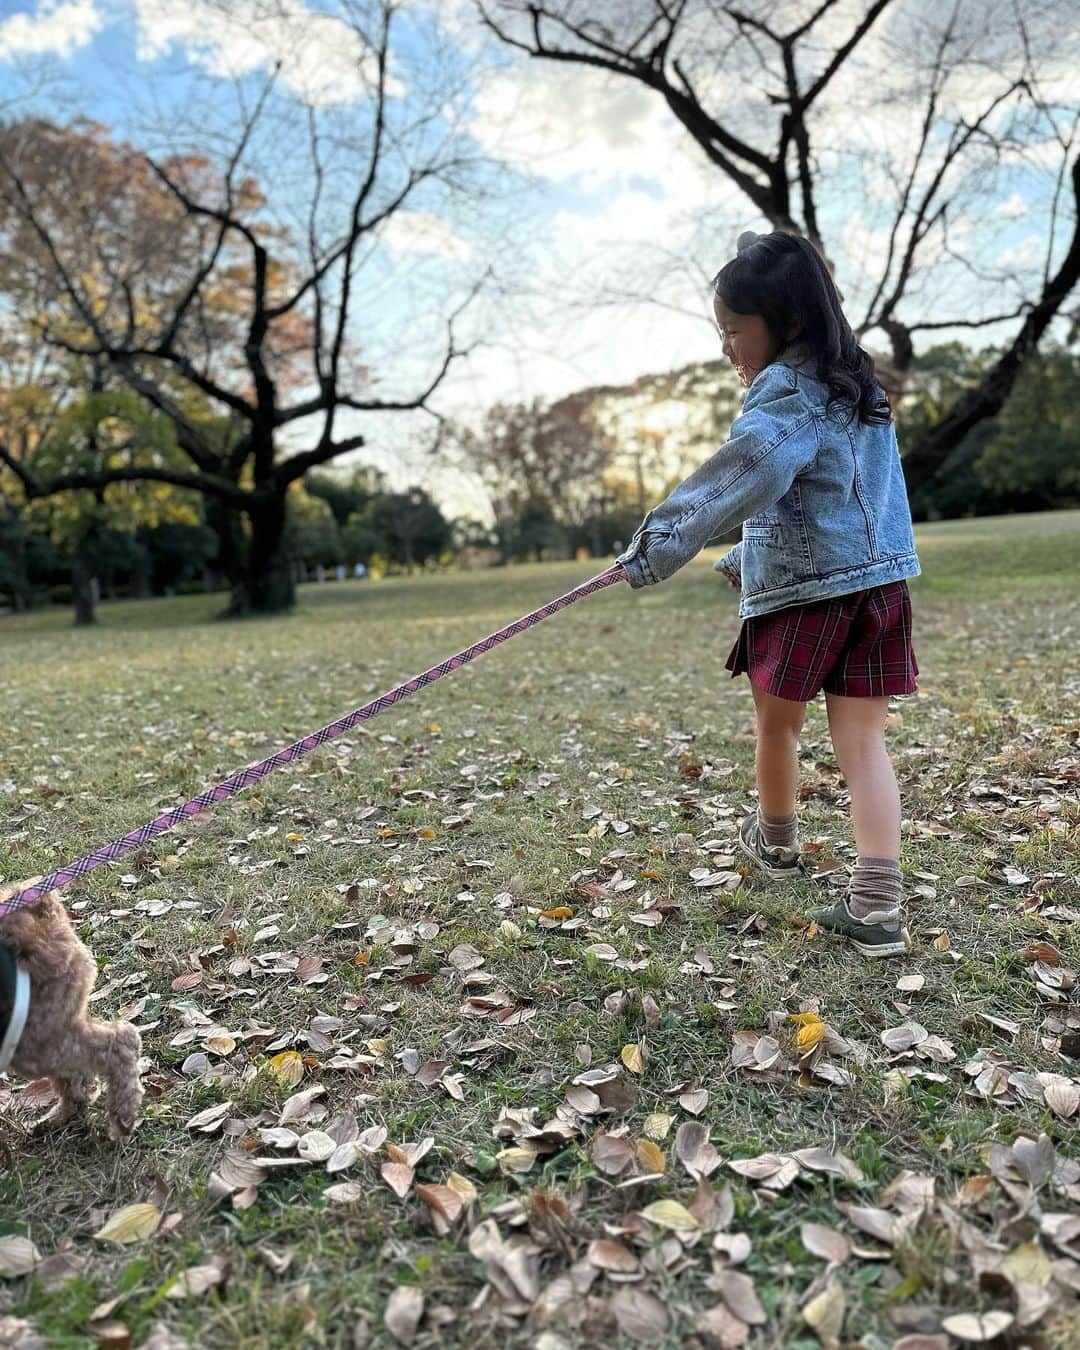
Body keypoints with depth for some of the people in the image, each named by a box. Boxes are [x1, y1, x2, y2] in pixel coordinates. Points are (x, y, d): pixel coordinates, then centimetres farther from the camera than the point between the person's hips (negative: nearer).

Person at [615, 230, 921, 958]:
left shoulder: (787, 390, -13)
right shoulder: (858, 383, 16)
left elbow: (740, 476, -31)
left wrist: (658, 545, -38)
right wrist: (749, 556, 23)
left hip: (803, 589, -7)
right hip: (876, 581, 7)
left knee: (778, 726, 16)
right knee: (863, 742, 3)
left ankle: (777, 842, 38)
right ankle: (879, 904, -3)